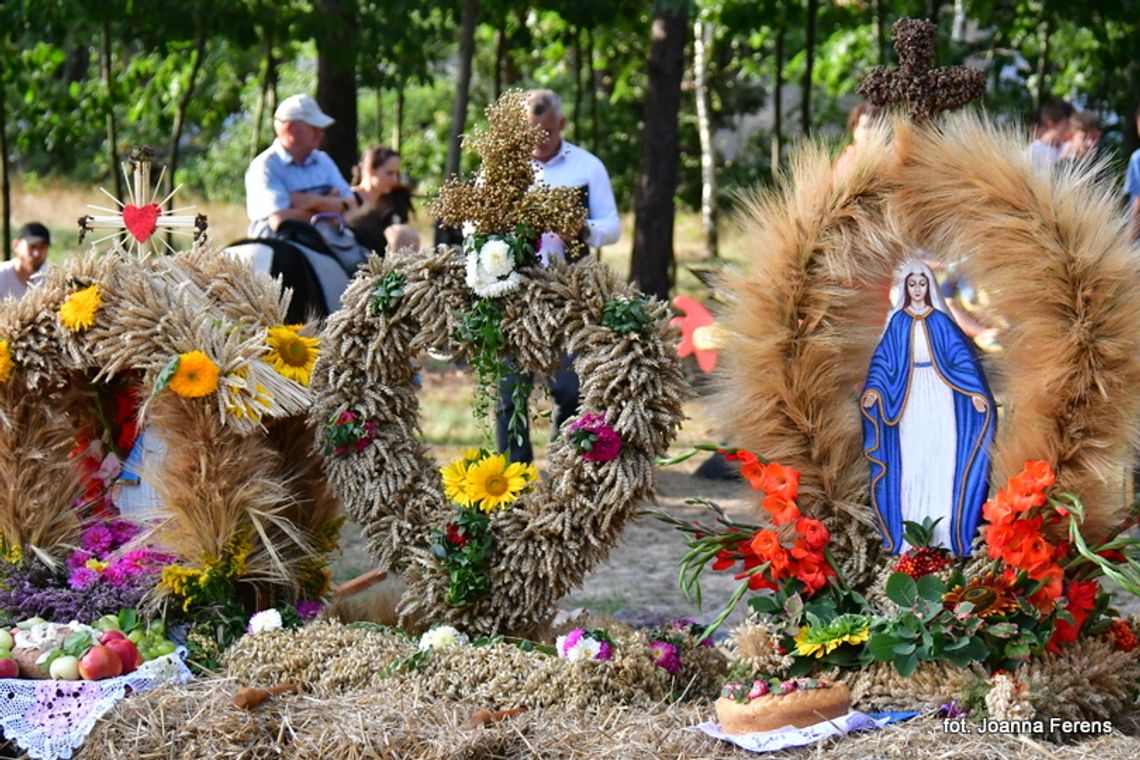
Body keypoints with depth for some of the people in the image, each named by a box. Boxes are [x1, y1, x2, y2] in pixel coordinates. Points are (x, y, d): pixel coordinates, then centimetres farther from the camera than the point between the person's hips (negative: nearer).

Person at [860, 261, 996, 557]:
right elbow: (883, 358, 0)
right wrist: (873, 389, -16)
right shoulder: (897, 322, 5)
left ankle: (943, 531, 0)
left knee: (941, 461, -3)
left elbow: (960, 355, -1)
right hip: (910, 397, 0)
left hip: (939, 394, 0)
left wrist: (975, 390, -12)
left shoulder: (941, 320, 3)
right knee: (910, 462, -2)